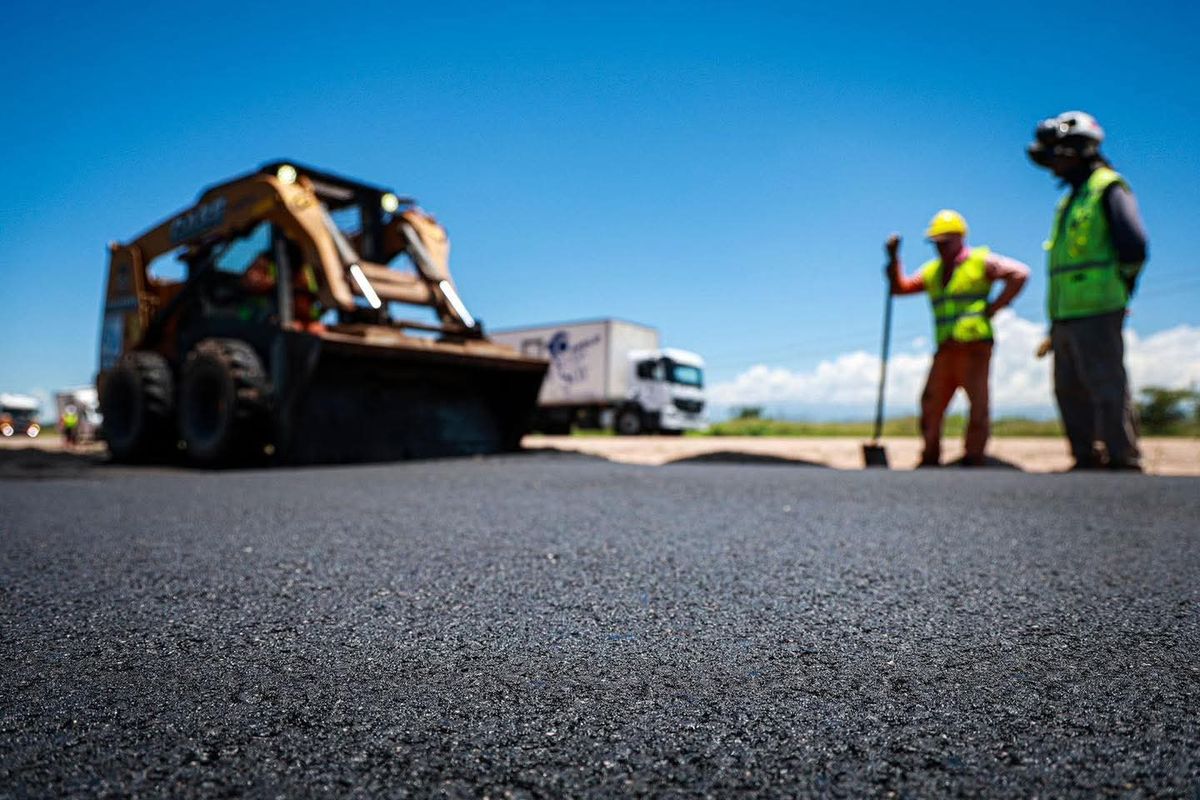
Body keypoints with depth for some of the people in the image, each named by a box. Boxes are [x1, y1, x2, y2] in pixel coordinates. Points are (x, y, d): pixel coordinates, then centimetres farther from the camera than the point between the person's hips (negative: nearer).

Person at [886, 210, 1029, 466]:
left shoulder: (980, 261, 0)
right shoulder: (932, 270, 17)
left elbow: (1020, 273, -7)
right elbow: (899, 287, 17)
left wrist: (992, 308, -10)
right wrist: (894, 258, 4)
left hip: (974, 346, -6)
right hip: (945, 349, 6)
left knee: (978, 405, -5)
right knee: (931, 404, 3)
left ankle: (973, 460, 0)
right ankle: (930, 460, 11)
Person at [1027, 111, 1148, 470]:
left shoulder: (1107, 188, -3)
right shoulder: (1070, 200, 23)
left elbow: (1134, 245, -13)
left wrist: (1118, 289, -5)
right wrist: (1054, 323, 16)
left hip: (1095, 312, -9)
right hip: (1066, 316, 9)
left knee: (1107, 387, -8)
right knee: (1070, 391, 10)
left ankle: (1124, 461, -2)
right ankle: (1086, 460, 16)